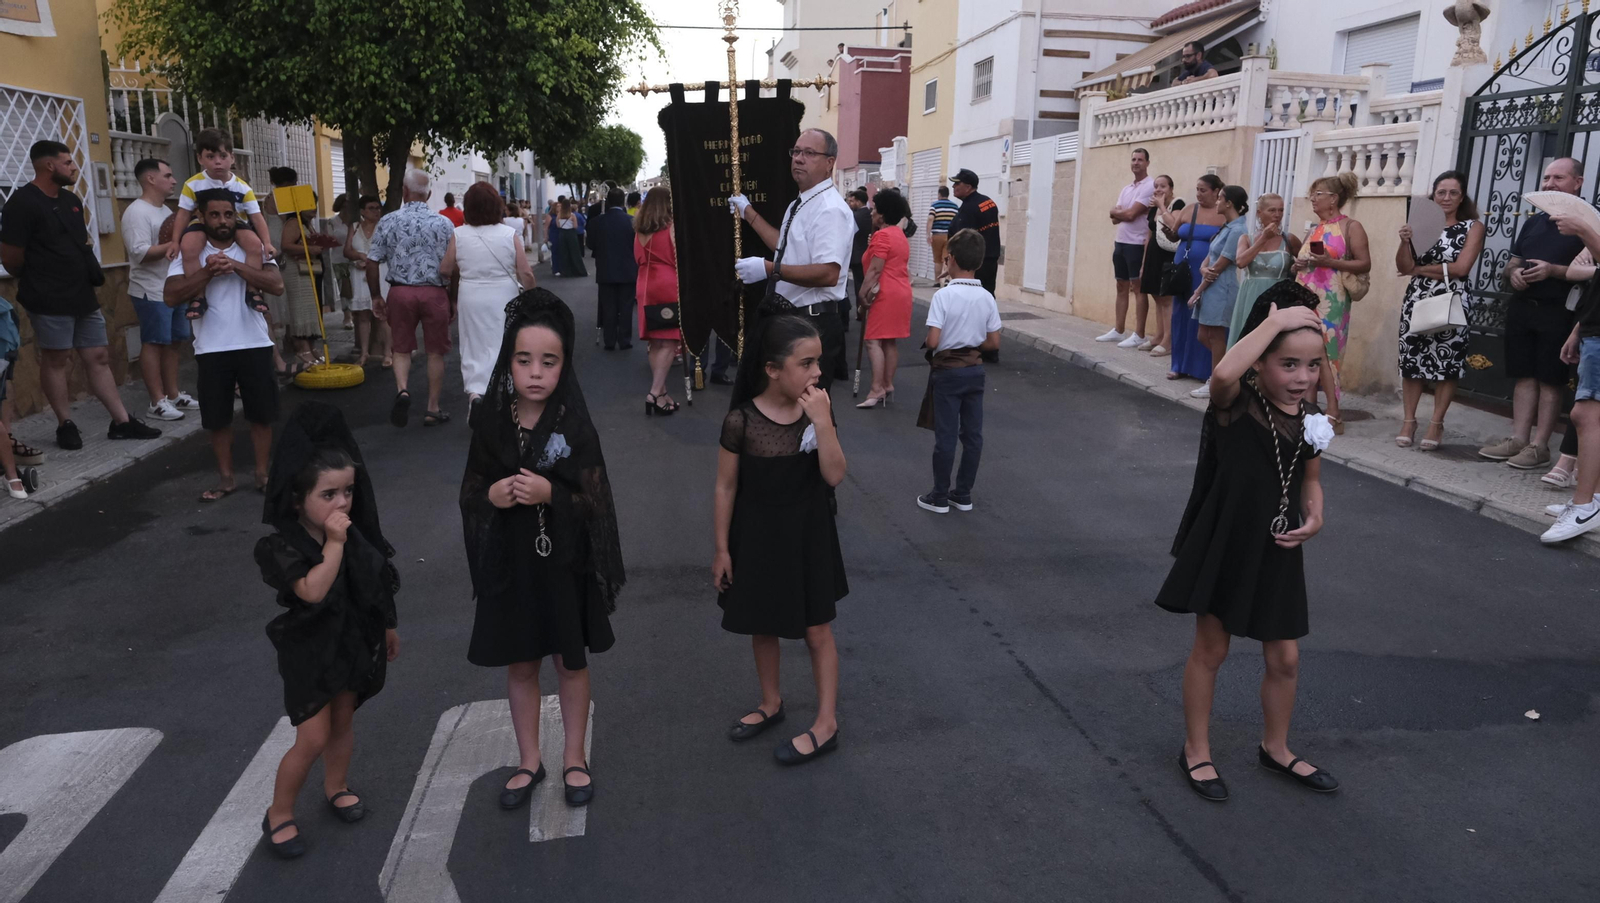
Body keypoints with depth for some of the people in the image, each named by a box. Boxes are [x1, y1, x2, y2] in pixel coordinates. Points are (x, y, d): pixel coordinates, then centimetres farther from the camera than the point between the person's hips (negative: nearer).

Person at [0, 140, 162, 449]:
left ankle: (122, 422, 11)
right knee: (56, 360, 2)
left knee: (99, 357, 8)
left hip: (83, 295, 8)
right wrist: (38, 280, 3)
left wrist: (89, 273, 14)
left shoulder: (70, 200, 14)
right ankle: (65, 426, 11)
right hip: (50, 300, -8)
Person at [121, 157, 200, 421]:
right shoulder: (137, 212, -14)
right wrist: (176, 244, -22)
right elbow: (140, 252, -24)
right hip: (151, 292, -9)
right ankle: (157, 402, -1)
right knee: (154, 343, -5)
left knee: (172, 342, 12)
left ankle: (173, 395, 19)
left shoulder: (165, 210, 15)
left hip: (174, 289, 9)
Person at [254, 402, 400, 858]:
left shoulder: (356, 534, -6)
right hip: (308, 650, -5)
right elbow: (313, 590, -37)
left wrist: (388, 628, 16)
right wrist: (334, 543, -37)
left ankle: (336, 786, 44)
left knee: (343, 722, 20)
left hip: (354, 642, 5)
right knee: (313, 738, -2)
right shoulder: (282, 546, -23)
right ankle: (279, 814, 19)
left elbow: (376, 584, 7)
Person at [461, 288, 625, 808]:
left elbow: (595, 499, -10)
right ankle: (529, 762, 34)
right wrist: (492, 496, -18)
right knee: (519, 664, 15)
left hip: (565, 562, -2)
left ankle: (574, 759, 33)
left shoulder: (574, 426, -11)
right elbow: (469, 492, 4)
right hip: (509, 563, 2)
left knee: (571, 662, 13)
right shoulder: (490, 421, -5)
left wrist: (549, 493, -26)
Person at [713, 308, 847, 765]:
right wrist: (721, 548, -4)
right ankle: (771, 703, 39)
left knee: (818, 630, 7)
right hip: (756, 537, 0)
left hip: (808, 536, 0)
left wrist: (822, 422, -28)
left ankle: (826, 724, 18)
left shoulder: (818, 411, -9)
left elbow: (834, 475, -16)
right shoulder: (741, 420, -16)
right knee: (763, 626, 17)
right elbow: (726, 488, -8)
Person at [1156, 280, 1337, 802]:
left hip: (1278, 553, 5)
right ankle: (1196, 752, 28)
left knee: (1285, 658, 15)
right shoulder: (1234, 404, -18)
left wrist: (1314, 516, -6)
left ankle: (1275, 748, 39)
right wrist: (1274, 321, -35)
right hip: (1224, 546, -5)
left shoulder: (1309, 416, -1)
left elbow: (1311, 479, 14)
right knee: (1210, 649, 10)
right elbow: (1221, 374, -44)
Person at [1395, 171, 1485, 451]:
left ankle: (1436, 424, 6)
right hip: (1417, 301, 2)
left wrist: (1421, 270, -5)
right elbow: (1404, 267, 1)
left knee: (1446, 364, -1)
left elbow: (1461, 268, -10)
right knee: (1411, 360, 2)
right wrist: (1405, 241, -16)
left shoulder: (1473, 227, 2)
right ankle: (1409, 421, 10)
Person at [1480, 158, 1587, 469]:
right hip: (1521, 307, 6)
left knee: (1550, 380, -3)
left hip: (1558, 313, -6)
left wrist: (1553, 271, -22)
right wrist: (1513, 272, -2)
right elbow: (1512, 263, 20)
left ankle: (1539, 446, 0)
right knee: (1524, 376, 7)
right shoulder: (1532, 222, 16)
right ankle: (1518, 439, 10)